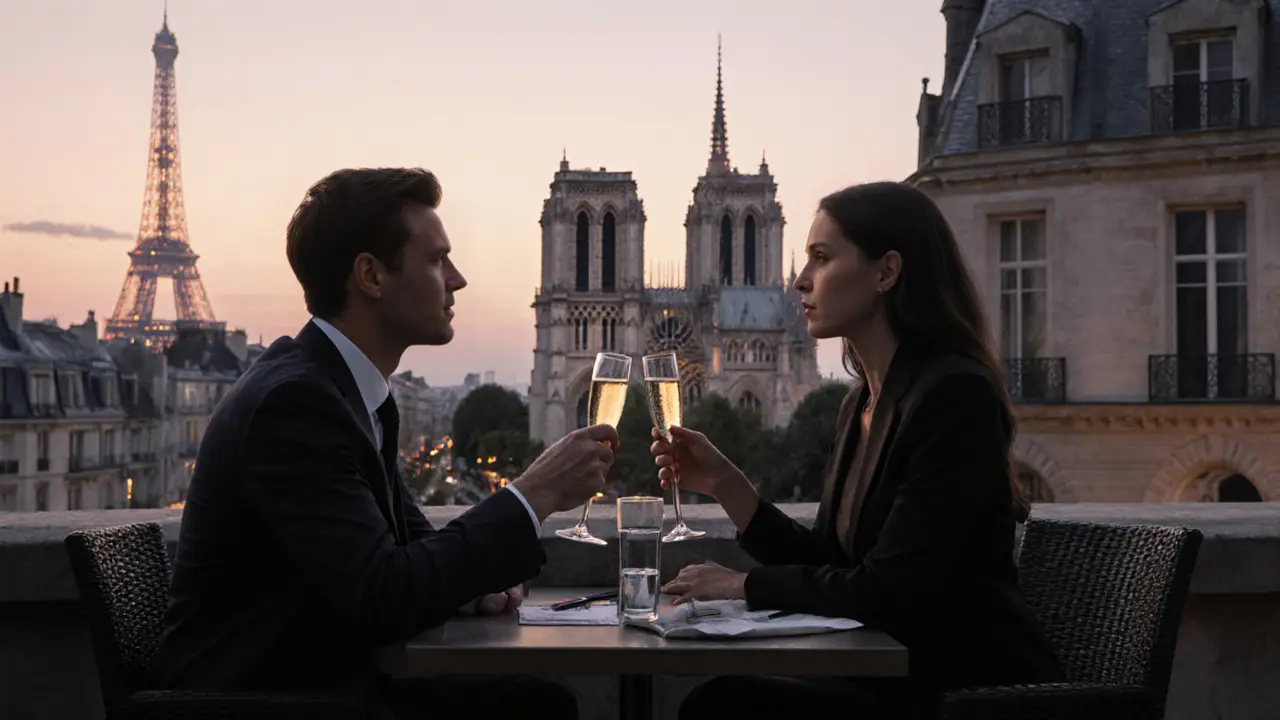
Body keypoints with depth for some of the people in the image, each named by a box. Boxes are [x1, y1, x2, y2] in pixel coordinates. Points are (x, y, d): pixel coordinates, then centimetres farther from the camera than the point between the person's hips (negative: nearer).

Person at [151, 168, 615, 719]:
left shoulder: (343, 386, 8)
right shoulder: (292, 400, -20)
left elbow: (405, 537, 17)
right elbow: (384, 601, -26)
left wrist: (469, 578, -5)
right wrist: (535, 495, -20)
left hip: (333, 674, 8)